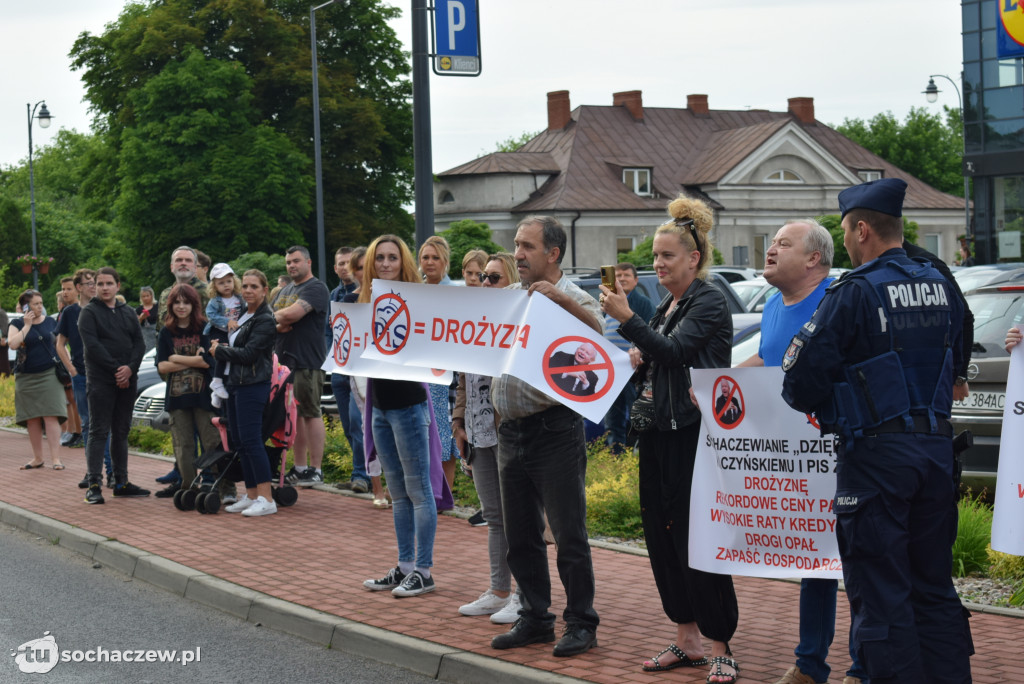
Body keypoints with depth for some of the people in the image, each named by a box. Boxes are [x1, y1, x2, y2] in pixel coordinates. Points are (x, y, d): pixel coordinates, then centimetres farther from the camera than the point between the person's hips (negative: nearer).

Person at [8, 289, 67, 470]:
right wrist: (27, 325, -12)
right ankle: (37, 458, 14)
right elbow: (13, 344, -15)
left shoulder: (51, 322, 8)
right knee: (32, 420, 4)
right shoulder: (17, 324, 3)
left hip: (49, 375, -1)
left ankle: (55, 458, -13)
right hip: (26, 378, 1)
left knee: (51, 416, -10)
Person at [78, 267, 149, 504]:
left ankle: (121, 483, 15)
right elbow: (92, 346, -11)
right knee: (99, 431, -6)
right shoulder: (89, 312, -1)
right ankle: (93, 486, -6)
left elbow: (139, 343, 8)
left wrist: (130, 367, -10)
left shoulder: (128, 313, 15)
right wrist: (115, 369, -16)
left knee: (121, 431, 9)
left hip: (127, 379, 5)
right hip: (100, 380, -5)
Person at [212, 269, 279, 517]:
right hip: (235, 384, 9)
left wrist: (218, 350, -6)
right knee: (239, 441, 10)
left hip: (252, 385, -9)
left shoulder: (265, 320, -12)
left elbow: (248, 354, -18)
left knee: (251, 440, -13)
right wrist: (221, 347, 5)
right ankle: (251, 495, 16)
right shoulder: (243, 315, 15)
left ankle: (266, 499, -12)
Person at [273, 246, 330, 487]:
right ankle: (299, 468, 15)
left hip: (308, 363, -8)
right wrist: (279, 324, -6)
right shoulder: (286, 290, 21)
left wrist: (274, 316, -1)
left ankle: (315, 470, -4)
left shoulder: (316, 288, -7)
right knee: (294, 414, 9)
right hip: (285, 360, 8)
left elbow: (292, 314, -20)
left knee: (310, 413, -6)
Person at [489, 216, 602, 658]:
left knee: (568, 532, -3)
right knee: (520, 534, 12)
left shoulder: (571, 298, -5)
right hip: (511, 430, 7)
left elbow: (597, 333, -23)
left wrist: (561, 299, -33)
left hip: (555, 428, -7)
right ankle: (535, 619, 22)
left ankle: (581, 624, 6)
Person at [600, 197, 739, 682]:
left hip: (692, 436, -9)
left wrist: (627, 320, -31)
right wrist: (639, 357, 4)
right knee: (661, 537, 11)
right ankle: (687, 641, 20)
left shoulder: (709, 304, -10)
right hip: (659, 433, 9)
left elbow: (674, 350, -23)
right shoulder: (666, 306, 16)